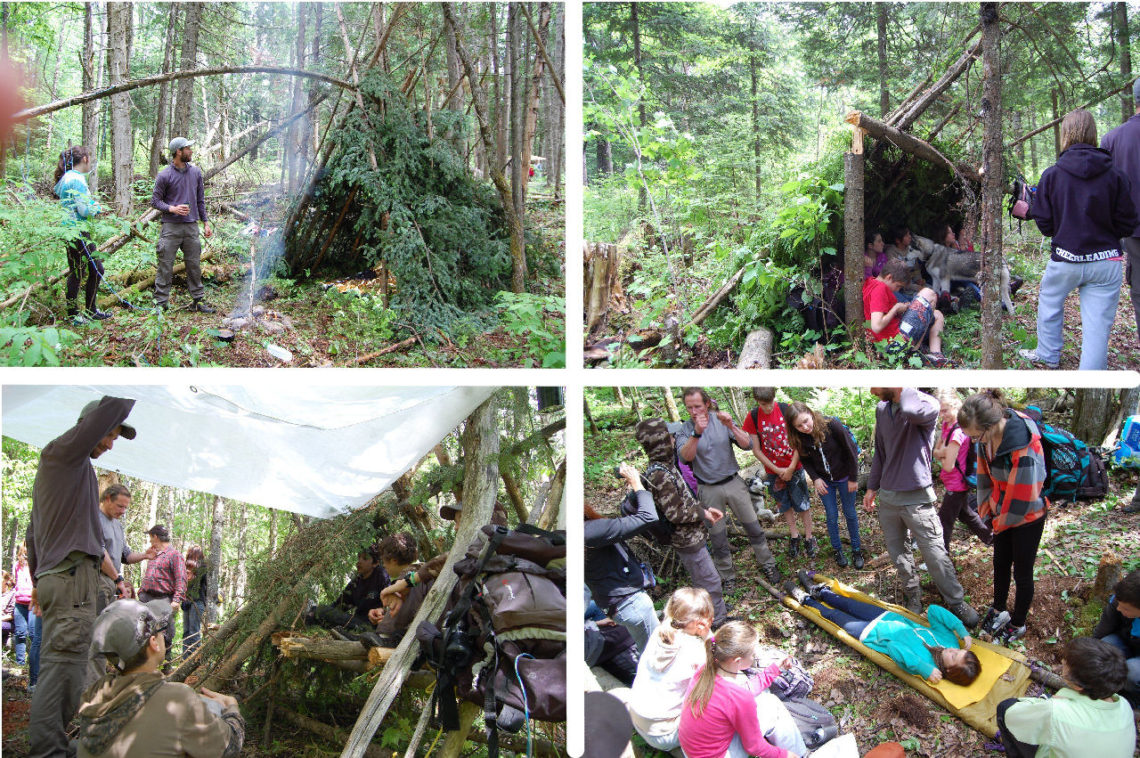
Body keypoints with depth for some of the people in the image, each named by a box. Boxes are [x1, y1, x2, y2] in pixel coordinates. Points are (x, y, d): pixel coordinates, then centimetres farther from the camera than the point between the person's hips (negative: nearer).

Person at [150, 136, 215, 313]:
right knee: (165, 266, -3)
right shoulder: (164, 175, -4)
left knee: (194, 265, 8)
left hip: (191, 227, 4)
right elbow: (155, 200, -1)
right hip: (171, 227, -4)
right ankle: (161, 302, 1)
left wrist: (205, 222, 15)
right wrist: (172, 208, -17)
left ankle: (199, 300, 15)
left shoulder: (196, 172, 10)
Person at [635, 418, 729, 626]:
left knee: (707, 579, 25)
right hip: (687, 540, -10)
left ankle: (718, 611, 42)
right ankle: (717, 622, 21)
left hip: (691, 536, 10)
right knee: (710, 582, 5)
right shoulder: (660, 475, -28)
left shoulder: (664, 467, 4)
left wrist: (704, 509, 3)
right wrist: (702, 513, -13)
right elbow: (674, 513, -27)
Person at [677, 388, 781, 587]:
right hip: (709, 490, -1)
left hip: (734, 483, 1)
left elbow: (747, 445, -11)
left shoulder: (721, 421, -4)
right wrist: (696, 433, -40)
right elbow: (685, 456, -25)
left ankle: (767, 564, 27)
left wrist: (731, 426, -28)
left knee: (753, 526, 10)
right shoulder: (684, 431, -7)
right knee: (717, 536, 8)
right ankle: (727, 576, 23)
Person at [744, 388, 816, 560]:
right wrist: (778, 470, -9)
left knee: (803, 504, 4)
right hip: (773, 471, 1)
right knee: (785, 505, 15)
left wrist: (791, 468, -11)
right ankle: (794, 536, 31)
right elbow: (756, 450, -6)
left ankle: (808, 537, 18)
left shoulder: (787, 411, -12)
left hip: (794, 467, -1)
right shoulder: (752, 418, -10)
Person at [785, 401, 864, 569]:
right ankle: (837, 550, 24)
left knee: (850, 514, 11)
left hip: (844, 478, -2)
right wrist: (815, 478, -15)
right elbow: (806, 461, 1)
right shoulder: (800, 439, -15)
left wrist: (853, 478, -12)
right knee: (832, 517, 7)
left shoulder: (832, 426, -26)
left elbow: (851, 451, -17)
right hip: (824, 481, 2)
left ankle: (856, 550, 26)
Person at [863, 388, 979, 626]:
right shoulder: (882, 409, 7)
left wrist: (902, 390, -24)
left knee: (935, 554, -2)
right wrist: (872, 486, 19)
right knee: (897, 551, 14)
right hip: (887, 497, 6)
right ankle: (912, 595, 32)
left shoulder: (926, 403, -15)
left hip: (917, 498, -6)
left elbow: (913, 412, -42)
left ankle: (956, 603, 13)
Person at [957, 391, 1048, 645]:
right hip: (1002, 514, 7)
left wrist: (1001, 521, -12)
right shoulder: (987, 435, -15)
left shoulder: (1023, 445, -38)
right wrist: (986, 509, 3)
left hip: (1027, 517, -7)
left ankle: (1018, 624, 31)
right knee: (1000, 563, 23)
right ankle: (998, 610, 45)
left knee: (1022, 572, 12)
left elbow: (1024, 496, -28)